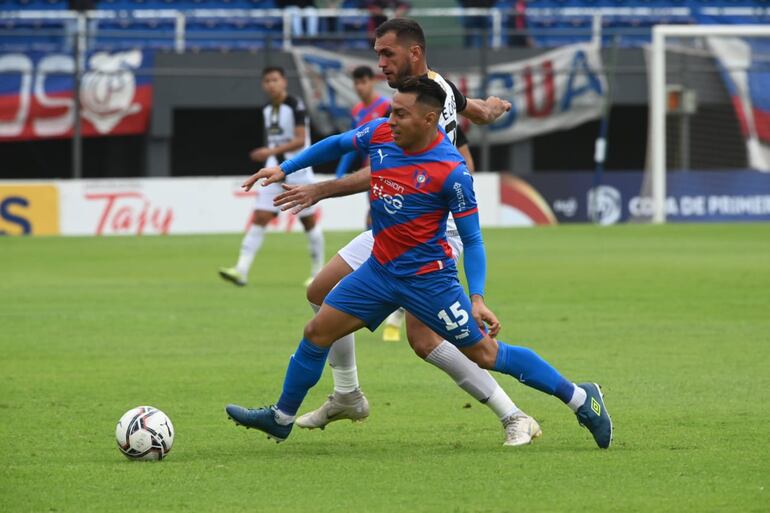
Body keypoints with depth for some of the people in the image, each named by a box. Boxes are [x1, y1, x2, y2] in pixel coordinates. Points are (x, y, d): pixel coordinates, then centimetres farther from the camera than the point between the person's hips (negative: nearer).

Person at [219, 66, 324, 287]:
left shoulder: (295, 106, -12)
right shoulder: (267, 110, 10)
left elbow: (300, 140, -20)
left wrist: (271, 152, -30)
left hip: (298, 173, -6)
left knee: (309, 222, 5)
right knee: (259, 219, -7)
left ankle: (317, 273, 19)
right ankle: (241, 270, -17)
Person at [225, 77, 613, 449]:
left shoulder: (451, 171, -22)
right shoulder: (381, 134, -6)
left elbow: (472, 239, -16)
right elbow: (336, 145, 16)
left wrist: (477, 299, -23)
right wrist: (283, 169, 15)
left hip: (428, 277, -6)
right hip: (380, 269, 6)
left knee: (486, 354, -4)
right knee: (317, 332, 6)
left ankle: (581, 399, 7)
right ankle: (281, 418, 24)